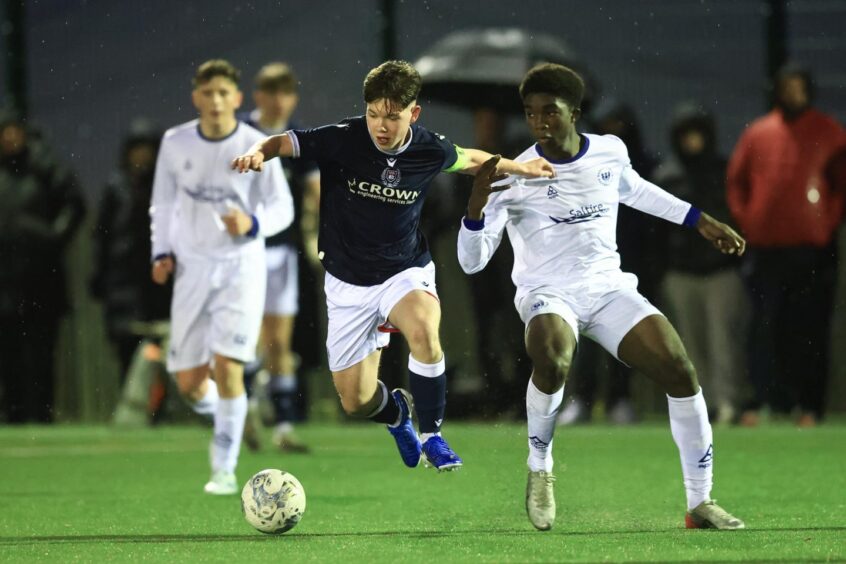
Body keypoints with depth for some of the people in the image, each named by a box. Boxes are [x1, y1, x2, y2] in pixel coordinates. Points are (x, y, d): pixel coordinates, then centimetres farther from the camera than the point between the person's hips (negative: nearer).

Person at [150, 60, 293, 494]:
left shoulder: (257, 147, -7)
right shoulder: (175, 142, 1)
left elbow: (282, 208, -1)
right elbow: (163, 203, 14)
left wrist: (252, 223, -21)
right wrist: (162, 252, 2)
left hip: (241, 267, -3)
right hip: (192, 266, 3)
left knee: (227, 367, -16)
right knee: (188, 380, 1)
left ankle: (225, 470, -5)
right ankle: (216, 409, 38)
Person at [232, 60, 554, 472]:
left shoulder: (430, 151, -10)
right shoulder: (344, 140, -18)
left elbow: (467, 159, 12)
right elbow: (282, 142, -15)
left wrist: (519, 167, 20)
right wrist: (257, 153, -37)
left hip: (405, 271, -1)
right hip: (348, 281, 1)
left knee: (423, 330, -37)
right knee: (356, 403, 3)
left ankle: (432, 437, -16)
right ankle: (396, 412, 44)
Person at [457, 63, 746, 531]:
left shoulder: (611, 152, 0)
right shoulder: (515, 176, -12)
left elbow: (632, 189, 26)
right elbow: (471, 261, -13)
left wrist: (700, 220, 29)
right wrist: (477, 205, -31)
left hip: (608, 287, 4)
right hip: (547, 294, -4)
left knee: (680, 370, -13)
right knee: (552, 361, -37)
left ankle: (701, 503, 0)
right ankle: (539, 469, -10)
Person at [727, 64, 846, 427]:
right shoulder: (758, 133, 10)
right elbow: (736, 180, 17)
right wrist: (745, 220, 6)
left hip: (813, 247, -2)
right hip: (766, 247, 2)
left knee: (811, 330, -2)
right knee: (764, 328, 0)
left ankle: (810, 407, 0)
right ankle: (759, 402, 3)